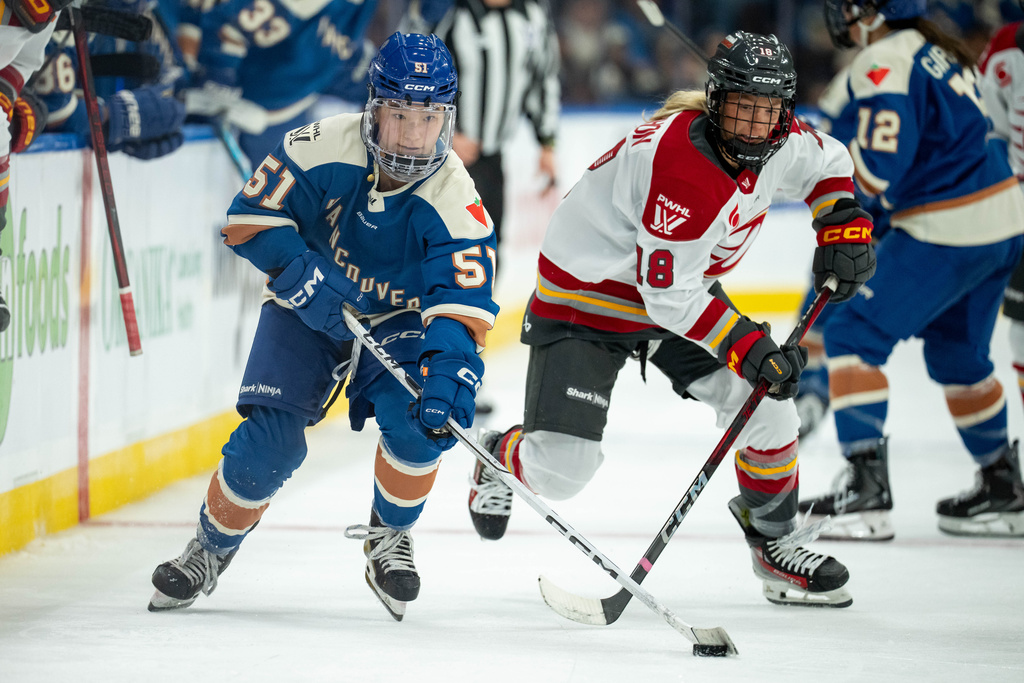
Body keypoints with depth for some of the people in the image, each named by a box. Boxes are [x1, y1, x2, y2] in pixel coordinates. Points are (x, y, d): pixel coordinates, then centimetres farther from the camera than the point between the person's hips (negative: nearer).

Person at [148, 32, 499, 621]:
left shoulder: (456, 203, -27)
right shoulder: (324, 148, -26)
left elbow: (462, 303, -33)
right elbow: (252, 215, -17)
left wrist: (452, 366, -51)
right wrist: (301, 274, -31)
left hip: (399, 319, 0)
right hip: (308, 309, 0)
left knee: (421, 417, -26)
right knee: (272, 440, -14)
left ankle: (390, 537, 2)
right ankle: (211, 549, 13)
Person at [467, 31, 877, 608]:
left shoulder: (778, 142, -10)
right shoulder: (681, 168, -36)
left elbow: (827, 165, 15)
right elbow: (668, 294, -31)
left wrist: (844, 225, -2)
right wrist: (747, 347, -34)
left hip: (682, 286, 7)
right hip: (585, 298, -7)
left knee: (764, 404, -6)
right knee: (561, 468, -12)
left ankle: (775, 539, 16)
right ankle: (502, 458, 25)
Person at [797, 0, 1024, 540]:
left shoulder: (884, 65, -16)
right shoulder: (934, 49, 14)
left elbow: (877, 171, -23)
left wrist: (838, 137, -6)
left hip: (948, 231, -10)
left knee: (854, 333, -5)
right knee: (956, 353, 24)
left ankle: (866, 488, -12)